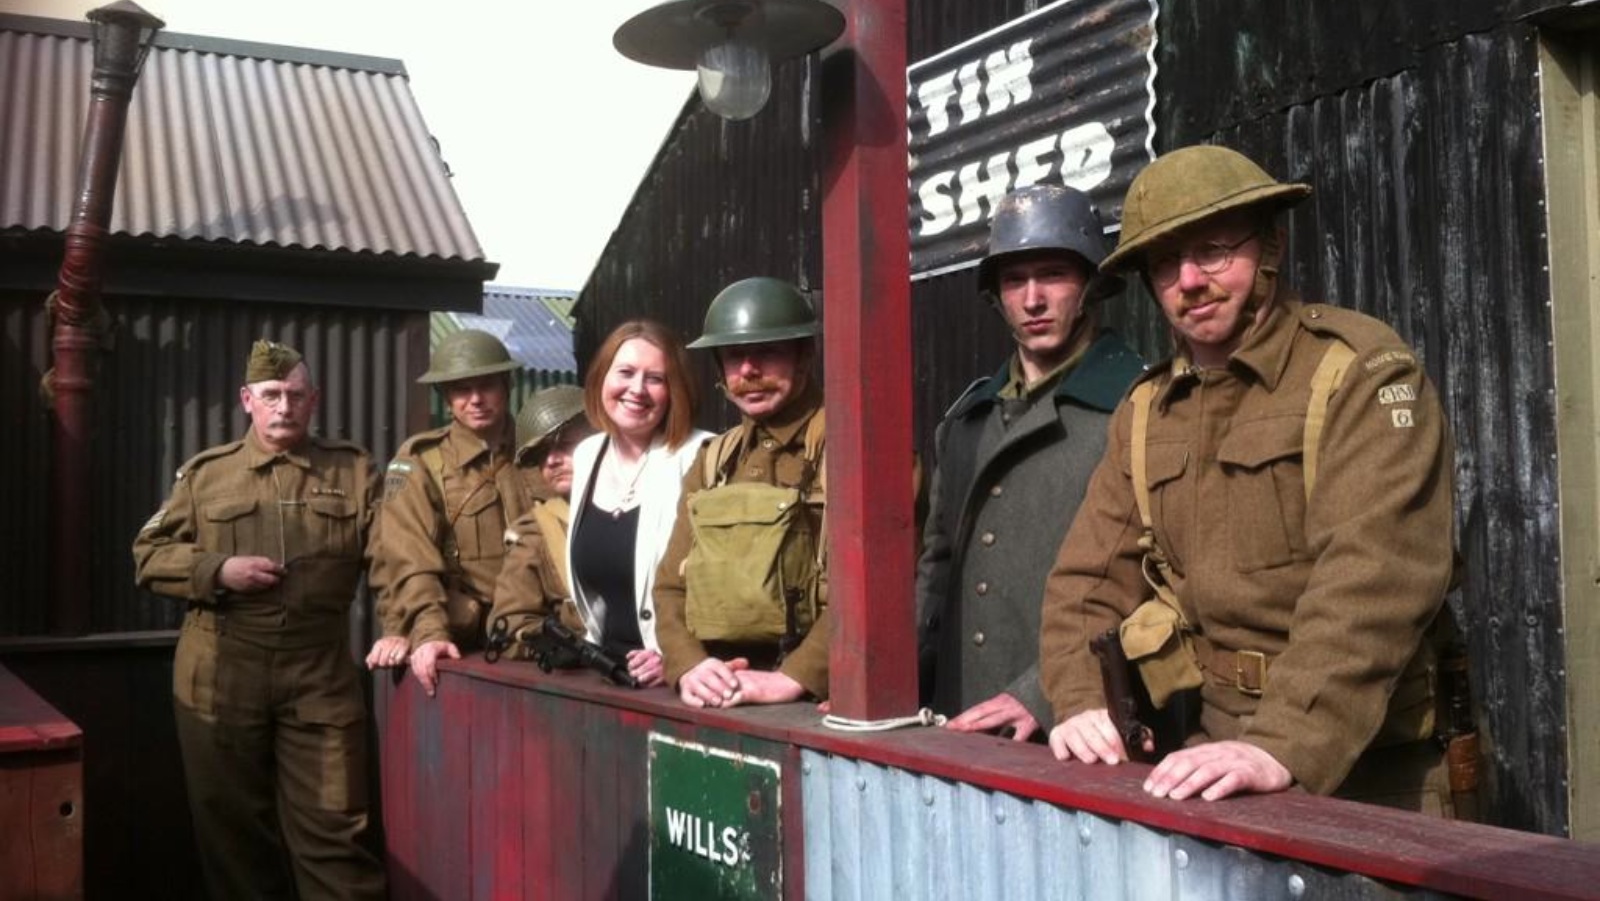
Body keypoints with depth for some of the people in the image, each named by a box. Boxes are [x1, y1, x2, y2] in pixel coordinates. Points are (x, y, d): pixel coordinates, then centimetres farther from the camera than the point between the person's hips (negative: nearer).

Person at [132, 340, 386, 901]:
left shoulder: (353, 471, 6)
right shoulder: (204, 474, 7)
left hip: (321, 676, -1)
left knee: (332, 825, 0)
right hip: (221, 679, 1)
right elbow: (148, 556, 8)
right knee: (233, 825, 11)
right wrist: (217, 570, -9)